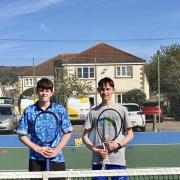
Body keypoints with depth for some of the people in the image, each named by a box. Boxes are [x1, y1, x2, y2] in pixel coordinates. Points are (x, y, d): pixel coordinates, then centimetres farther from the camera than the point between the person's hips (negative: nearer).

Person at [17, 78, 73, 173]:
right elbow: (22, 135, 3)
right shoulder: (28, 111, 0)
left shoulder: (60, 110, 1)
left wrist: (56, 150, -7)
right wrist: (38, 149, -9)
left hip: (57, 158, 0)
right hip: (36, 159, 0)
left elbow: (67, 133, 4)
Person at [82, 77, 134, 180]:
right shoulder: (93, 112, 8)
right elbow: (85, 136, 9)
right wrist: (96, 150, -7)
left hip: (118, 161, -1)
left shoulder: (122, 110, 4)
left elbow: (130, 135, 6)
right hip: (98, 161, 2)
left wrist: (118, 144, -11)